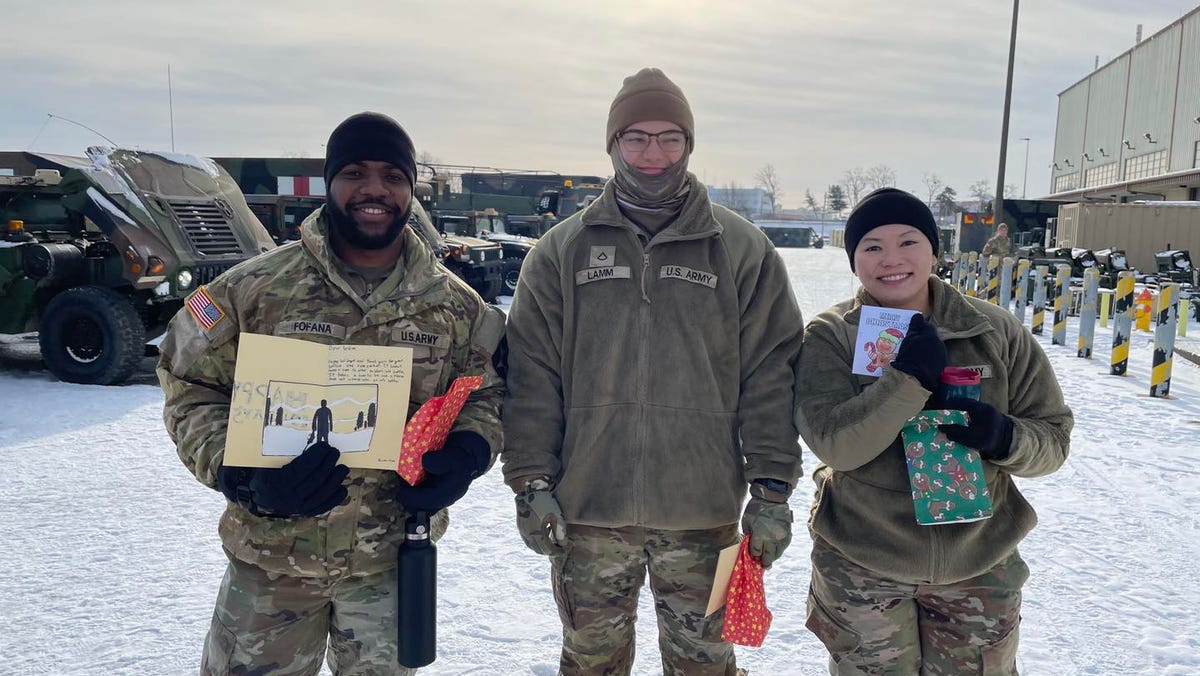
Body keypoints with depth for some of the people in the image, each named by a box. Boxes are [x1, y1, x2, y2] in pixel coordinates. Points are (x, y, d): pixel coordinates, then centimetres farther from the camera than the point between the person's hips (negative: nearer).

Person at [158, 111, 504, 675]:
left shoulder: (456, 305, -2)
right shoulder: (254, 288, -9)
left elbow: (485, 394, 8)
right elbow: (190, 388, -3)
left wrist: (465, 456, -13)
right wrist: (239, 475, -20)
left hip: (392, 560, 2)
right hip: (270, 555, -1)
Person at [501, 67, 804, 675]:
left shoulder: (742, 249, 1)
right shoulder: (562, 250, 4)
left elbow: (771, 375, -1)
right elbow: (532, 377, 2)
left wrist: (772, 488, -4)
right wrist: (530, 481, -3)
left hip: (703, 513, 0)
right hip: (586, 509, 1)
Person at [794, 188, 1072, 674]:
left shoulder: (998, 333, -3)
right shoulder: (829, 337, -9)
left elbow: (1053, 438, 0)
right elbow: (833, 444, -20)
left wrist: (1003, 438, -21)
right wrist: (910, 376, -30)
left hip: (980, 568, 2)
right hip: (860, 569, -1)